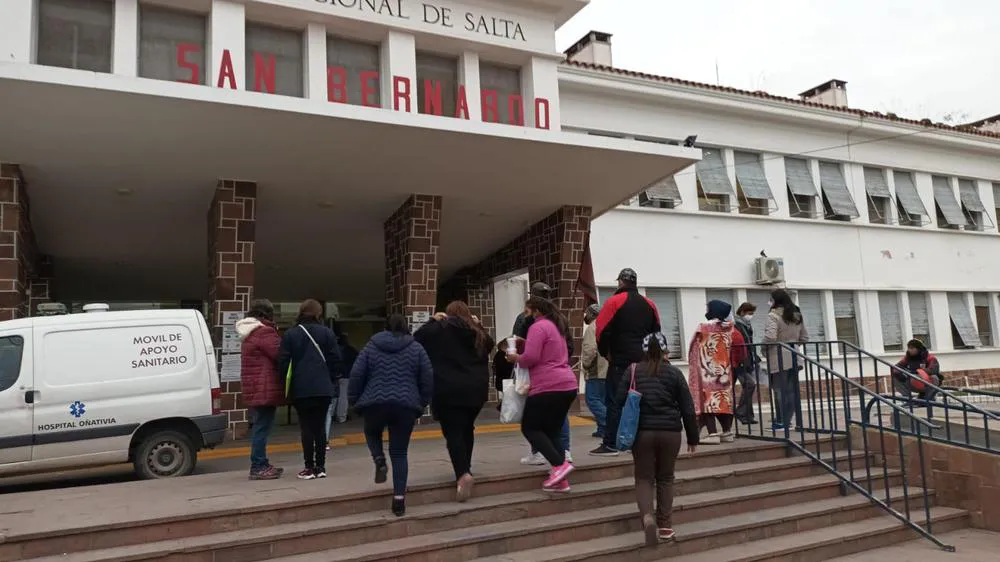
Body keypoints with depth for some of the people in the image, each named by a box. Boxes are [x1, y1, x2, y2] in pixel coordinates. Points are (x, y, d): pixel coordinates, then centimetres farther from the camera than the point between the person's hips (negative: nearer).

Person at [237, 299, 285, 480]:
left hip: (255, 389, 11)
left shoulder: (249, 333, 20)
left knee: (260, 426, 15)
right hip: (265, 389, -11)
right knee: (262, 427, -6)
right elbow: (280, 354, -18)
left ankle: (260, 464, 22)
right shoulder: (264, 332, -14)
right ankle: (258, 467, -3)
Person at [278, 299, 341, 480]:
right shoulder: (326, 332, 1)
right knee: (320, 426, 8)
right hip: (323, 388, 1)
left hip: (300, 390, -1)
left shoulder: (290, 334, 0)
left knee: (306, 427, 4)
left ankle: (309, 467, 4)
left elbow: (283, 362, -3)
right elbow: (335, 359, -1)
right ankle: (320, 467, 11)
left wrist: (285, 383, 8)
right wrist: (332, 381, 9)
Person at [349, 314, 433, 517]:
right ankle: (399, 498, 4)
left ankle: (379, 460, 4)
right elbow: (428, 379, 6)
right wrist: (421, 403, 16)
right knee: (399, 453, 10)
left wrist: (354, 400, 14)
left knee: (372, 432, 31)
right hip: (406, 406, 1)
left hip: (375, 404, 0)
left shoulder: (371, 347, 9)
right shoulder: (416, 348, 9)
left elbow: (356, 376, 4)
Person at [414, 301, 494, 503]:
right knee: (467, 429, 21)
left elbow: (417, 338, 3)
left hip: (449, 390, -4)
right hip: (476, 389, 5)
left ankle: (463, 474, -21)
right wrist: (478, 325, 23)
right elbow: (490, 344, 30)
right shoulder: (477, 333, 10)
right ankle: (466, 468, 28)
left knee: (453, 432, -5)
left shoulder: (440, 329, -3)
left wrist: (433, 320, 11)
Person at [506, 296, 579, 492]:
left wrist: (515, 357, 3)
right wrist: (526, 343, 21)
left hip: (549, 386, -9)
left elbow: (530, 358, -17)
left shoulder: (538, 327, -8)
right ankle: (561, 480, 8)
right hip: (568, 385, 9)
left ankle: (560, 464, -11)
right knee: (552, 431, 14)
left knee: (530, 428, 3)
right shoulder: (556, 326, 21)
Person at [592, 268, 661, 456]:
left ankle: (610, 444, -5)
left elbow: (602, 330, -13)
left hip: (620, 360, -6)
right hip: (643, 360, 6)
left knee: (614, 401, -3)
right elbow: (656, 331, 17)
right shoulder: (649, 304, 12)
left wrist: (605, 352, 0)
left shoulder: (615, 302, -7)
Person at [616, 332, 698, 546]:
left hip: (642, 432, 0)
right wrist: (693, 437, 11)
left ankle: (647, 516, -16)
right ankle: (664, 524, 18)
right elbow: (687, 408, 2)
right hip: (670, 432, 1)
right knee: (665, 478, 16)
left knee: (644, 478, 8)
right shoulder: (674, 373, 1)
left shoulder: (633, 371, 1)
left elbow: (620, 401, -1)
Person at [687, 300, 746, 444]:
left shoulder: (703, 327, -11)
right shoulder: (730, 328, 3)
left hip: (708, 370, -6)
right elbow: (736, 349, 10)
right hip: (725, 369, 6)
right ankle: (727, 432, 13)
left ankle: (713, 434, -10)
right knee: (724, 398, 12)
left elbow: (694, 350, -2)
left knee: (708, 398, -4)